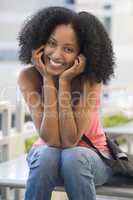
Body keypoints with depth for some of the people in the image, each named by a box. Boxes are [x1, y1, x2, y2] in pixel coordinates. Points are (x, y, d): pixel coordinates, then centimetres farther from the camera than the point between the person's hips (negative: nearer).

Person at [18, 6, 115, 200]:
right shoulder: (29, 77, -18)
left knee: (73, 157, -34)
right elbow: (52, 140, -24)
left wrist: (64, 82, -30)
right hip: (47, 153, 1)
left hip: (89, 155, -1)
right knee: (47, 156, -32)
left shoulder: (91, 80, -21)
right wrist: (48, 80, -28)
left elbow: (70, 141, -28)